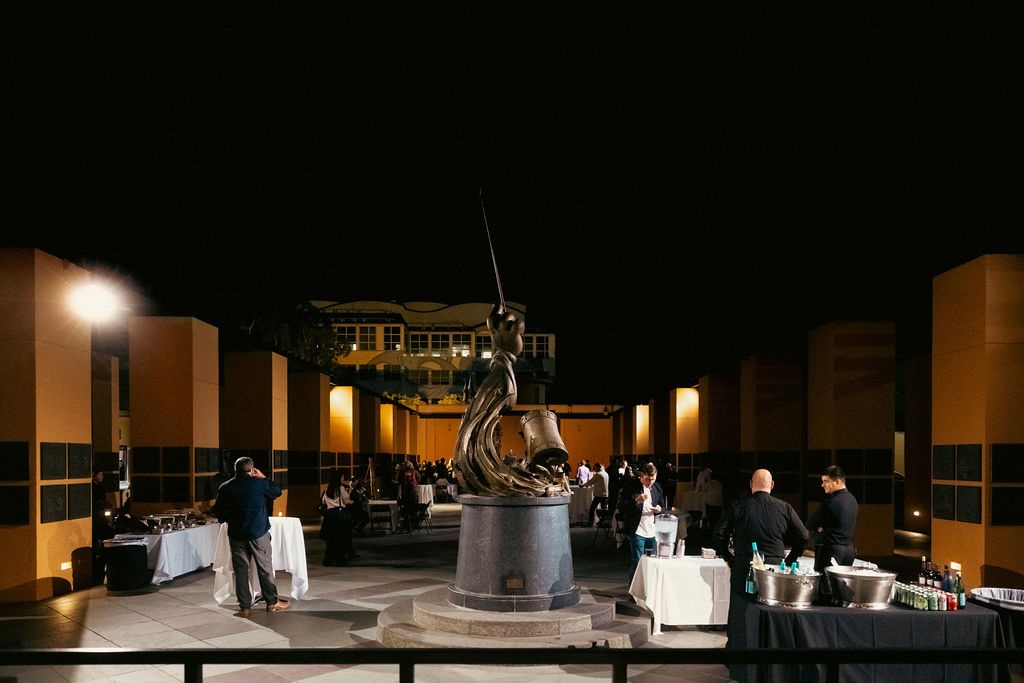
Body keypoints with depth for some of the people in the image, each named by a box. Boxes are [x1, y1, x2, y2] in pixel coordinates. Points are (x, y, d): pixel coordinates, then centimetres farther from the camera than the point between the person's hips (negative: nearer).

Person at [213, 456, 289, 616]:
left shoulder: (225, 488, 0)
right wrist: (264, 477, 12)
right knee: (265, 567, 8)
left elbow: (219, 512, 7)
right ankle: (272, 602, 15)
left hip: (236, 534, 3)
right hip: (258, 532, -2)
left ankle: (244, 606, 9)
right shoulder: (259, 483, -9)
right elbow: (277, 492, 6)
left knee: (240, 570, 7)